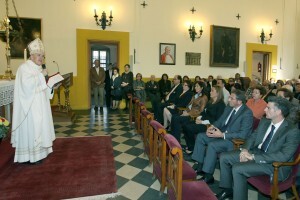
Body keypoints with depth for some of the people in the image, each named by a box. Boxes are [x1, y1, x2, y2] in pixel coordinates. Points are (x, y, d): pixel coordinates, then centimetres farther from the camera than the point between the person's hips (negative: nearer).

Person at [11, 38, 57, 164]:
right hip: (29, 106, -9)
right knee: (31, 128, -5)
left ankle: (38, 151, 22)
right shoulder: (24, 67, -11)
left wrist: (52, 86, 1)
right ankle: (30, 155, 5)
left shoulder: (37, 69, 16)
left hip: (39, 105, 9)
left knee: (38, 126, 12)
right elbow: (27, 84, -27)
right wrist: (40, 75, -21)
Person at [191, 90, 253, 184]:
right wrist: (212, 127, -6)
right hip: (221, 133, 9)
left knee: (212, 145, -29)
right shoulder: (229, 108, 4)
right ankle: (200, 166, 4)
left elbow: (243, 134, -24)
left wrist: (222, 135, -27)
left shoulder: (247, 113, -18)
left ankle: (208, 176, -14)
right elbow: (220, 120, 15)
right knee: (200, 136, -3)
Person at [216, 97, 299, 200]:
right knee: (224, 157, -3)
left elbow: (284, 156, -26)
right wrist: (245, 149, -8)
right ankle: (227, 189, 13)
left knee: (237, 168, -27)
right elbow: (253, 136, 14)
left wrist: (254, 157, -27)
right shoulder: (264, 121, 5)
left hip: (274, 164, -7)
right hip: (256, 152, 8)